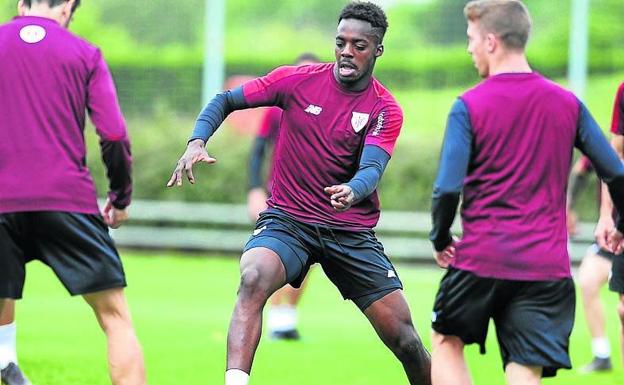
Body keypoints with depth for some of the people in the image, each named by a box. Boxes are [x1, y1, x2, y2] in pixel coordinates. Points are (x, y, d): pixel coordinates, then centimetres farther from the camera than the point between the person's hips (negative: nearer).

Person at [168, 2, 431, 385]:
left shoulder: (385, 110, -3)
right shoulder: (298, 80, -2)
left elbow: (371, 170, -18)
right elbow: (226, 100, 6)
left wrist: (352, 191, -42)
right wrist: (197, 142, -12)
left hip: (352, 232, 1)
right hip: (287, 220, -1)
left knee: (404, 338, -3)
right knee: (254, 279, -33)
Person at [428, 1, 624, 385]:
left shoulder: (468, 107, -7)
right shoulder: (568, 103, 4)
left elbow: (447, 190, -12)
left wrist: (440, 239, 6)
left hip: (482, 257, -2)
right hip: (548, 265, 2)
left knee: (446, 342, 20)